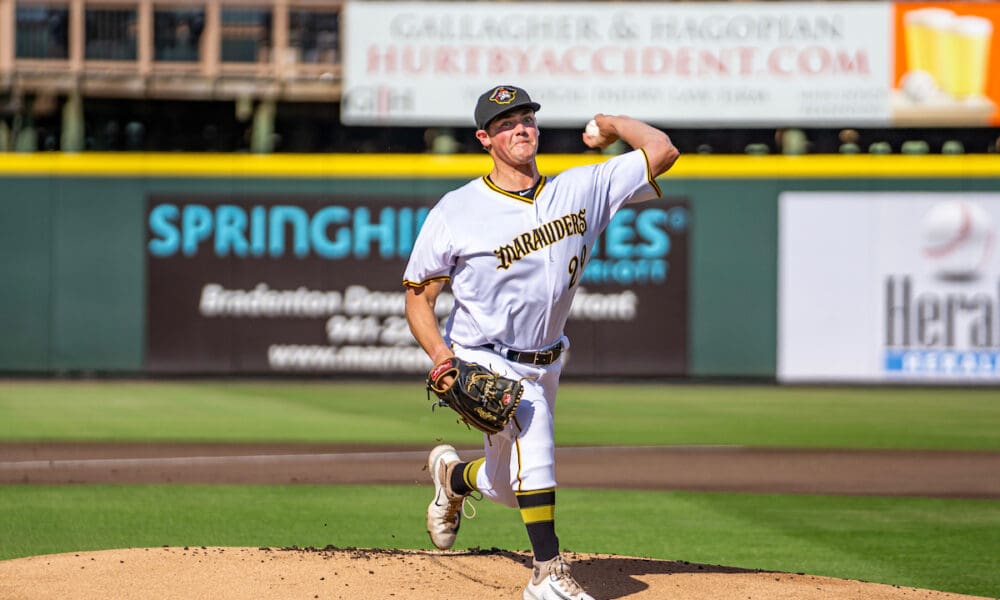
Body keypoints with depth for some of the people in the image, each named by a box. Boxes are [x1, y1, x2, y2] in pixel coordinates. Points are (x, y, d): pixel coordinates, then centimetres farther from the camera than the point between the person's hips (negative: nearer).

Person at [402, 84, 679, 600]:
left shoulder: (581, 190, -5)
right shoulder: (456, 212, -13)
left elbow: (661, 152, -8)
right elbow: (418, 295, -7)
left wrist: (610, 124, 4)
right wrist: (441, 354, -23)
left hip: (543, 365, 5)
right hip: (483, 363, -5)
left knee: (511, 489, 15)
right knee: (530, 424, -34)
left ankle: (453, 475, 52)